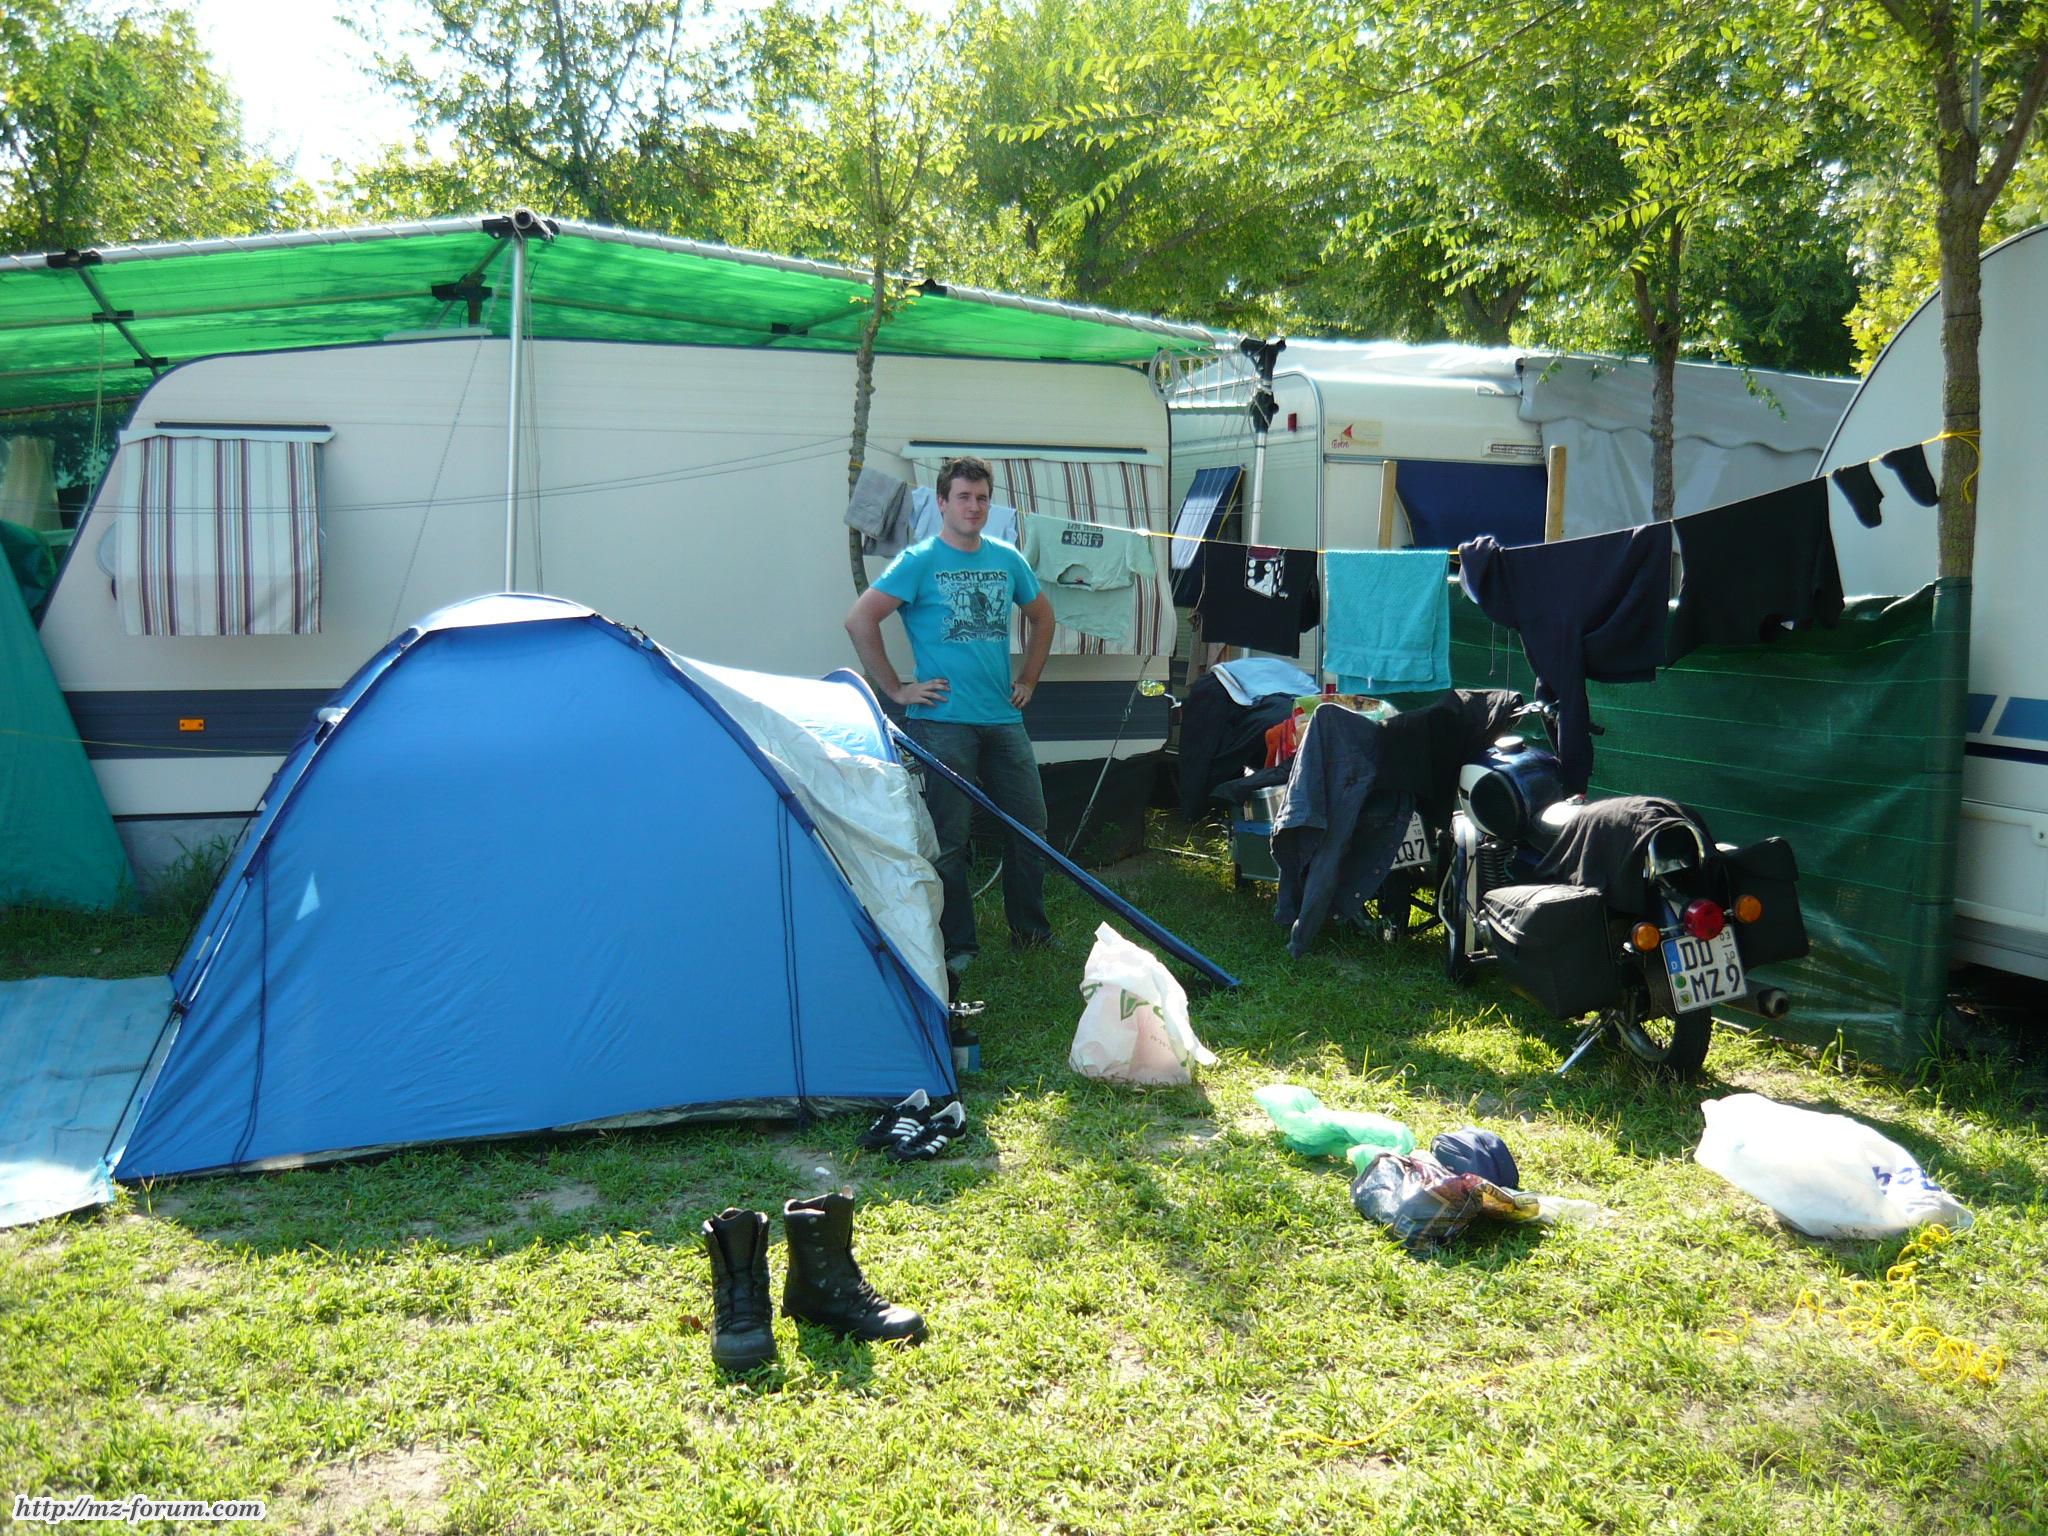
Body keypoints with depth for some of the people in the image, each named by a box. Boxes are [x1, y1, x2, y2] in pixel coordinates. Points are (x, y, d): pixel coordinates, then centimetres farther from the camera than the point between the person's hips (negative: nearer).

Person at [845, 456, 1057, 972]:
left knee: (1029, 826, 8)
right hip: (943, 722, -5)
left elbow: (1041, 616, 26)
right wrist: (896, 689, -10)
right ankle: (956, 945, 9)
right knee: (949, 838, -2)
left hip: (1004, 718, 5)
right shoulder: (919, 561, -5)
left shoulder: (1007, 559, 11)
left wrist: (1028, 679, 16)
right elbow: (859, 620, -10)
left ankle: (1031, 931, 24)